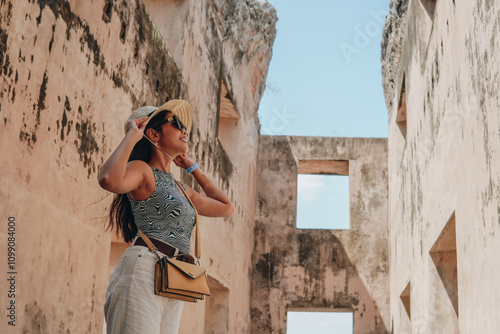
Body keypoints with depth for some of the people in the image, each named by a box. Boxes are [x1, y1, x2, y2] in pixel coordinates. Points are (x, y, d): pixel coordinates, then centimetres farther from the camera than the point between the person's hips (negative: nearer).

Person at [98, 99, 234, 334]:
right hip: (142, 273, -8)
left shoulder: (181, 191, 27)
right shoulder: (141, 169, 2)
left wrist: (192, 167, 34)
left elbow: (226, 207, 35)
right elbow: (109, 180, -21)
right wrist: (132, 135, -6)